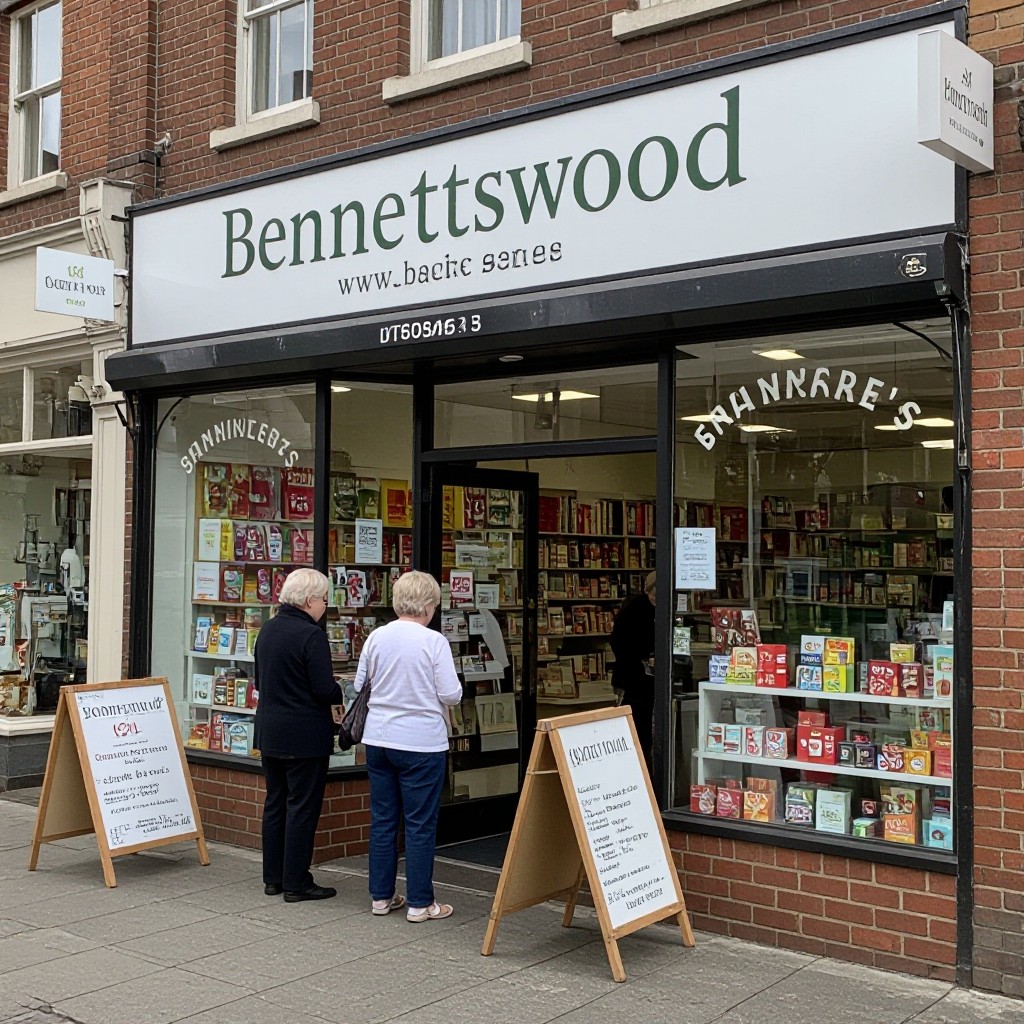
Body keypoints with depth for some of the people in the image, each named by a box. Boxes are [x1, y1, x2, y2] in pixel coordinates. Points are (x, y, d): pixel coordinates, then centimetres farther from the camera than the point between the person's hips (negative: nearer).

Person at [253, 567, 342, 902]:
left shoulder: (268, 629, 7)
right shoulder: (311, 635, -19)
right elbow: (325, 689, -19)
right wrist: (344, 693, 0)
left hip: (269, 732, 8)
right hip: (305, 736, -8)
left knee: (275, 803, 15)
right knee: (302, 807, 1)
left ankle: (273, 878, 22)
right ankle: (296, 883, 6)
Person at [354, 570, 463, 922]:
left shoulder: (376, 637, 0)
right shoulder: (434, 641, -14)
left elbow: (359, 685, 9)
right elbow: (452, 695, -12)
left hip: (378, 738, 5)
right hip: (421, 742, -5)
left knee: (382, 818, 14)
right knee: (420, 823, 4)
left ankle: (381, 896, 22)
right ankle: (419, 903, 10)